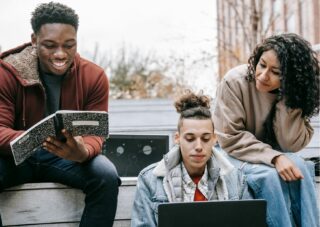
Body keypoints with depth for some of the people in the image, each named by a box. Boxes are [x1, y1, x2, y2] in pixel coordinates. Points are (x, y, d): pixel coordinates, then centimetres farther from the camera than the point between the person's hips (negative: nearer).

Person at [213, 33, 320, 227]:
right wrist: (273, 158, -32)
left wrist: (287, 100, -27)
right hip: (233, 154, -3)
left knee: (300, 168, -27)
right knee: (270, 176, -31)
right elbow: (231, 139, -20)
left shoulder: (293, 94, -11)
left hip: (272, 155, 3)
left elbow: (292, 145, -17)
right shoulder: (235, 82, -20)